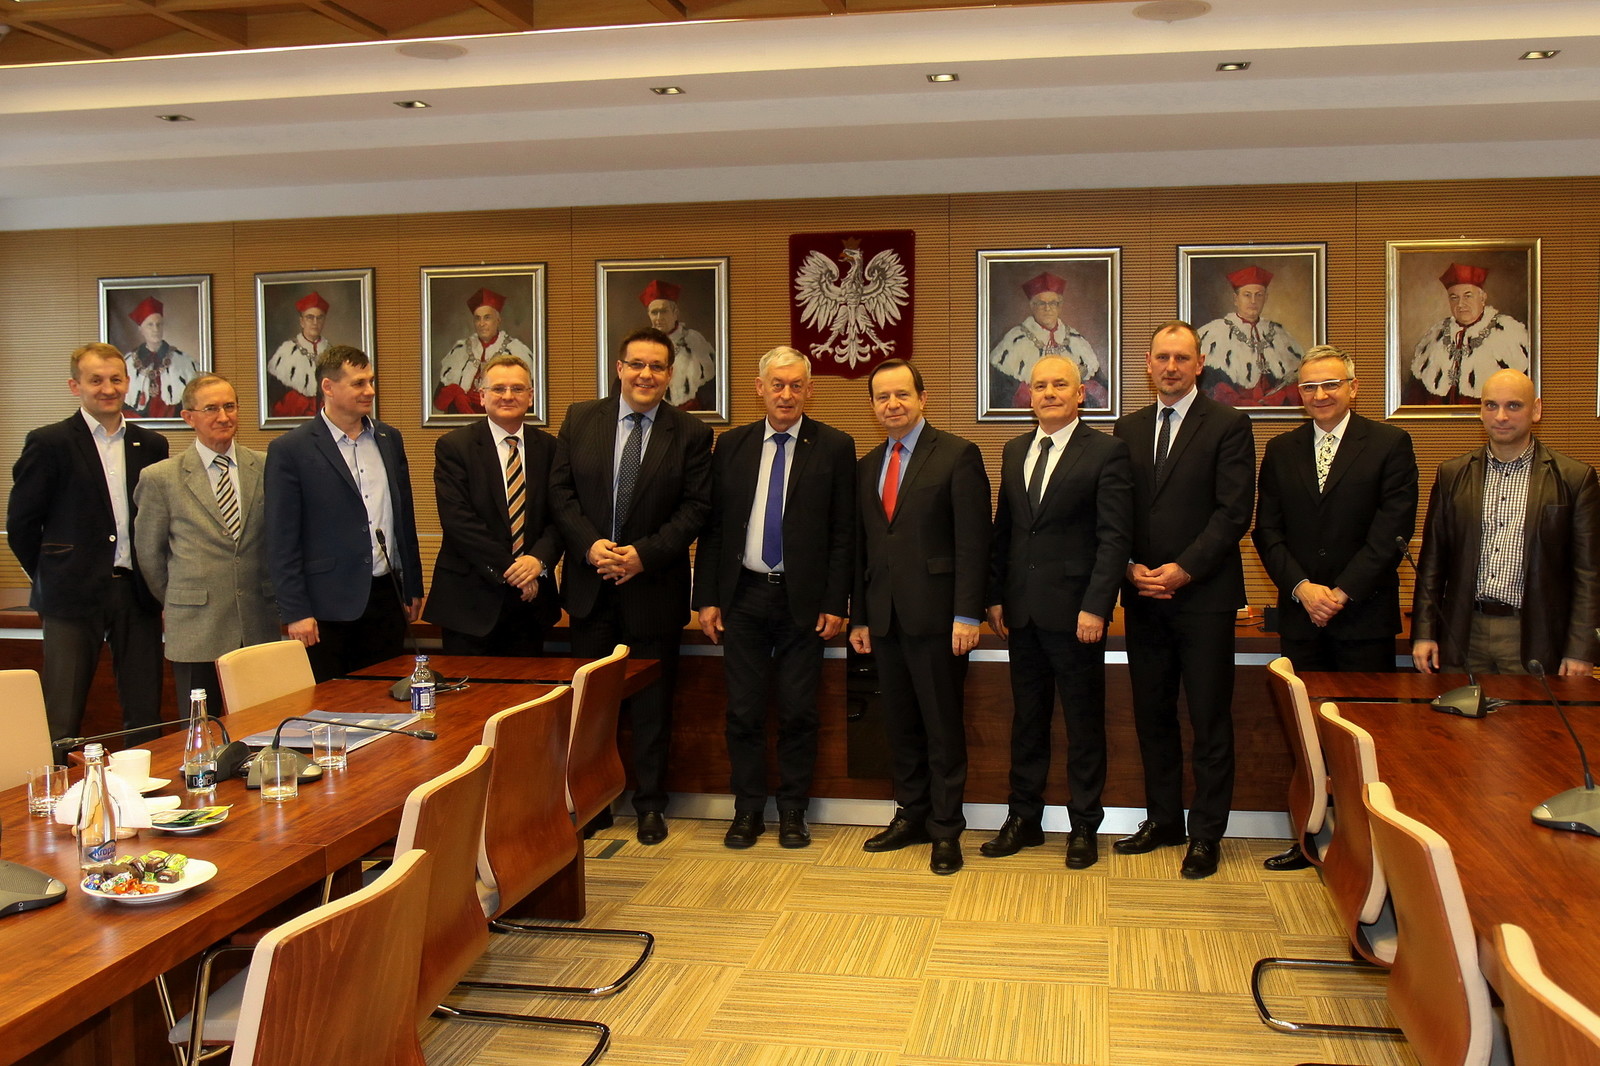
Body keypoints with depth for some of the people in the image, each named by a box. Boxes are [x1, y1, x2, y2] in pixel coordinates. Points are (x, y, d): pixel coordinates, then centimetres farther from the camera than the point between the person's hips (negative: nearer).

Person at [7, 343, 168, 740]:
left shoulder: (151, 445, 10)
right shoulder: (49, 443, -2)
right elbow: (20, 523, 0)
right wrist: (50, 578, 3)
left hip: (137, 592, 4)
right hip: (74, 595, -4)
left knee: (146, 716, 8)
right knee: (61, 723, 1)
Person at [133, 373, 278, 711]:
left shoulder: (266, 468, 5)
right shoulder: (162, 478, 0)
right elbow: (148, 551, 9)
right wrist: (173, 602, 13)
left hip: (258, 629, 2)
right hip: (195, 631, -2)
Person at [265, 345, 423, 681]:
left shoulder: (389, 439, 11)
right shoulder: (290, 450, -6)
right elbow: (282, 541, -7)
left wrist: (413, 587, 15)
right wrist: (295, 613, -11)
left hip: (386, 599, 5)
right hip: (328, 606, -5)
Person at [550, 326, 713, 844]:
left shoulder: (691, 433, -1)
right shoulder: (580, 419, 5)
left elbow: (696, 507, -6)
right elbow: (561, 492, 2)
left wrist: (643, 553, -16)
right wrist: (591, 545, -13)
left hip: (654, 584, -2)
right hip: (591, 585, 2)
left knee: (652, 703, 7)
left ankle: (650, 805, 20)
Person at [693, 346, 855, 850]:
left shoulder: (835, 447, 0)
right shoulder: (731, 445, 7)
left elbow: (844, 533, -2)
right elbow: (712, 526, 7)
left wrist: (836, 603, -7)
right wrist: (707, 598, 1)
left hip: (803, 600, -2)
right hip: (743, 596, 2)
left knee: (798, 713, 4)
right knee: (743, 711, 6)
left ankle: (792, 813, 18)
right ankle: (747, 811, 19)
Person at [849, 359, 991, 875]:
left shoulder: (957, 455, -5)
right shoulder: (866, 466, 14)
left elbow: (973, 541, -10)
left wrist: (966, 615, -15)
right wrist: (859, 616, 12)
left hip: (935, 616, -6)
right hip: (885, 617, 6)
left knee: (943, 726, 2)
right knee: (899, 724, 12)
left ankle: (946, 828, 13)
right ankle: (911, 816, 25)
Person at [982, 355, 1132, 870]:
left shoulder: (1106, 452, -5)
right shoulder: (1014, 451, 13)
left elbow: (1115, 536, -10)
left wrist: (1095, 607, -16)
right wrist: (995, 597, 7)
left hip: (1074, 611, -5)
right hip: (1021, 611, 5)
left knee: (1084, 722, 5)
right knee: (1027, 719, 13)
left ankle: (1084, 826, 17)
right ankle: (1024, 818, 23)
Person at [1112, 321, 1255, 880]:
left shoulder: (1228, 424, -2)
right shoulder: (1129, 428, 12)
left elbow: (1234, 510, -9)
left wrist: (1184, 569, -15)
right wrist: (1132, 567, -5)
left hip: (1203, 595, -4)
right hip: (1144, 597, 5)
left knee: (1209, 722, 3)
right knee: (1151, 715, 11)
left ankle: (1206, 834, 13)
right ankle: (1163, 818, 25)